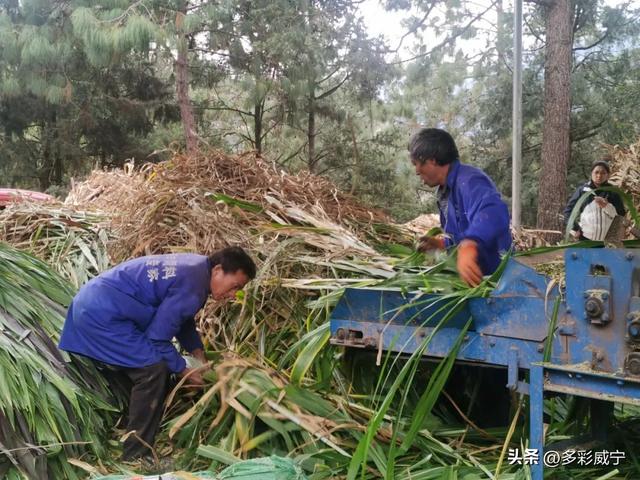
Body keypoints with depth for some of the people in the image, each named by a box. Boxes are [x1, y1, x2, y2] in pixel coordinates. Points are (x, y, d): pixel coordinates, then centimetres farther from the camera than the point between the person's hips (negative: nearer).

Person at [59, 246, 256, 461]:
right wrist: (184, 371, -5)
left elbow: (182, 319, 21)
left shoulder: (195, 267, 8)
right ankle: (136, 457, -5)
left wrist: (199, 355, 12)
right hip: (102, 314, -11)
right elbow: (157, 337, -18)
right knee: (153, 371, -14)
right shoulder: (190, 288, -23)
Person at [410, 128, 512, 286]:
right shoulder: (447, 190, 14)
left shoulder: (469, 181, -20)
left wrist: (468, 245, -58)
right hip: (470, 277, 9)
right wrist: (442, 244, 10)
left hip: (493, 275, -9)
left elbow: (493, 212, -42)